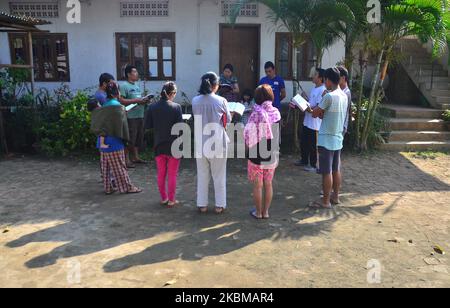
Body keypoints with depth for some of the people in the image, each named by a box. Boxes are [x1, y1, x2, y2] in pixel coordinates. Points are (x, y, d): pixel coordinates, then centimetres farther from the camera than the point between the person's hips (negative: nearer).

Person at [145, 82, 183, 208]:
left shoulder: (152, 107, -4)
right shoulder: (176, 107, -14)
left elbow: (147, 125, 2)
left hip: (159, 146, 3)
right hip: (173, 146, -3)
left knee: (161, 174, 16)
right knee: (172, 174, 9)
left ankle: (163, 198, 27)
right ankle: (171, 200, 16)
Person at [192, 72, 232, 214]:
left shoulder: (195, 101, -4)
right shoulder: (221, 101, -12)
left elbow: (196, 119, 8)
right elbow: (228, 120, 0)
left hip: (201, 143, 2)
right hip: (218, 142, -2)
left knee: (202, 174, 14)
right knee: (219, 175, 11)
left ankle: (202, 204, 21)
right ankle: (220, 205, 19)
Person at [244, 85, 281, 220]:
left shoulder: (257, 112, -16)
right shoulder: (276, 112, -2)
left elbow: (249, 132, -17)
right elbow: (278, 133, 3)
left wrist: (248, 145, -1)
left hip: (257, 155, -4)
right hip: (272, 155, 4)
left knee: (258, 185, 9)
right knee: (268, 184, 15)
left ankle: (258, 212, 19)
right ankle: (266, 212, 23)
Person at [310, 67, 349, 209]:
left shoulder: (329, 96, -20)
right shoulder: (344, 96, 8)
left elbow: (315, 114, -11)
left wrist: (319, 111, 7)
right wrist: (322, 113, 4)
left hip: (326, 140, -8)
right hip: (338, 139, 8)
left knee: (326, 172, 0)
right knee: (336, 170, 16)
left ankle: (325, 201, 9)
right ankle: (335, 196, 27)